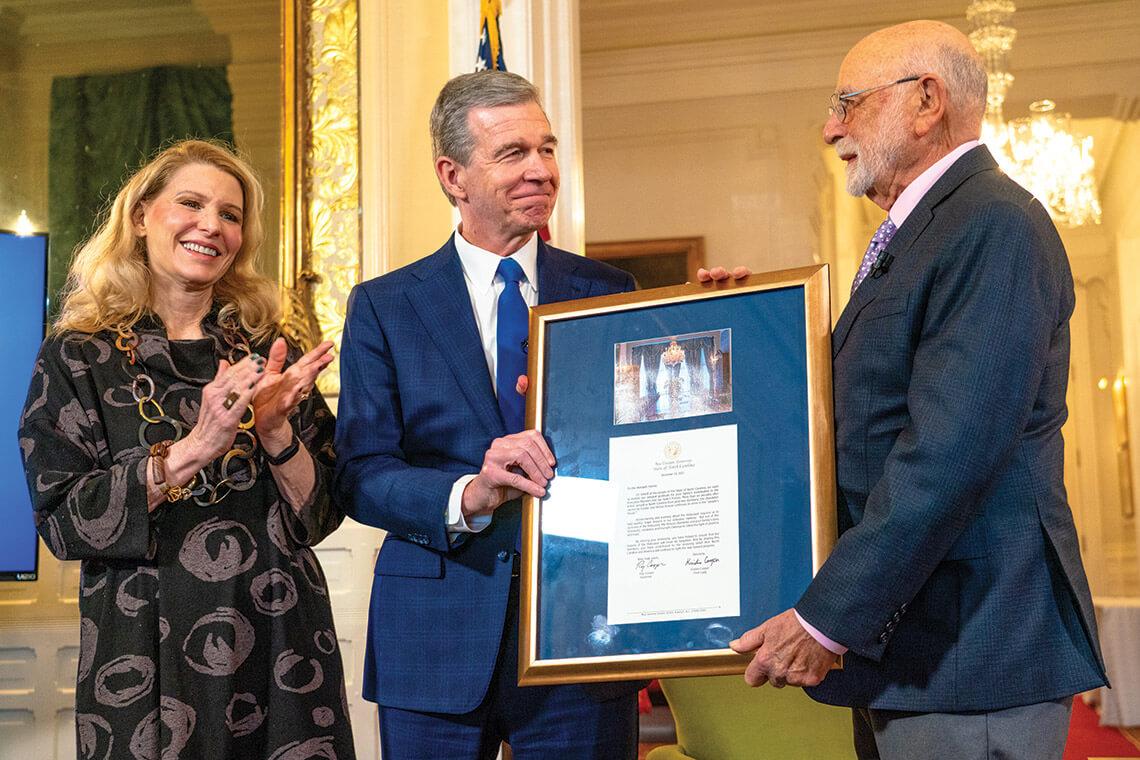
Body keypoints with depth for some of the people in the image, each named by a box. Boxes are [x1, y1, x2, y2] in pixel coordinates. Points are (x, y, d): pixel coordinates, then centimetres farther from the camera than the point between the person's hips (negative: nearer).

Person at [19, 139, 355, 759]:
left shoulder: (269, 354, 6)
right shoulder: (77, 357, -1)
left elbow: (319, 515, 3)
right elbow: (62, 520, -10)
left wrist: (276, 434, -16)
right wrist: (192, 449, -20)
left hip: (279, 648, 3)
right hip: (144, 657, -2)